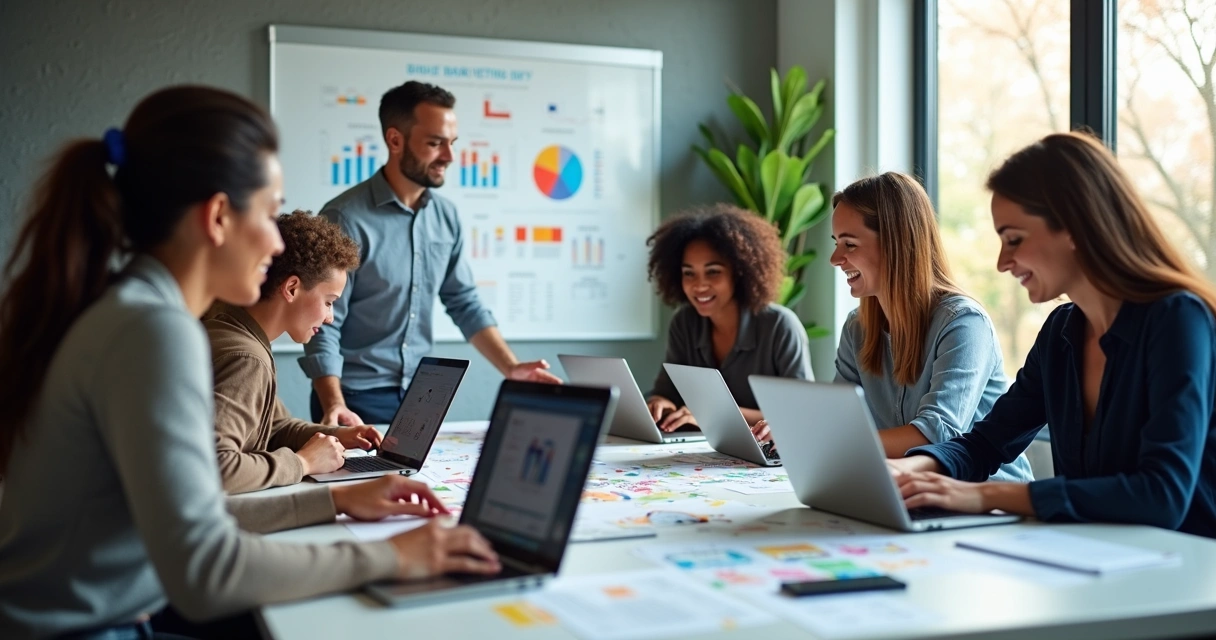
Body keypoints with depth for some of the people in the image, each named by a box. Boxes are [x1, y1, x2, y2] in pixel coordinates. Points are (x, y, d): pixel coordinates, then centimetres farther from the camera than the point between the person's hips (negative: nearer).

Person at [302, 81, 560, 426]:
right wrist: (335, 405, -30)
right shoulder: (346, 218, -15)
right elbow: (324, 326, -17)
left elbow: (464, 303, 11)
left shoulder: (446, 216, 3)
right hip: (358, 397, -6)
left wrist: (511, 368, 0)